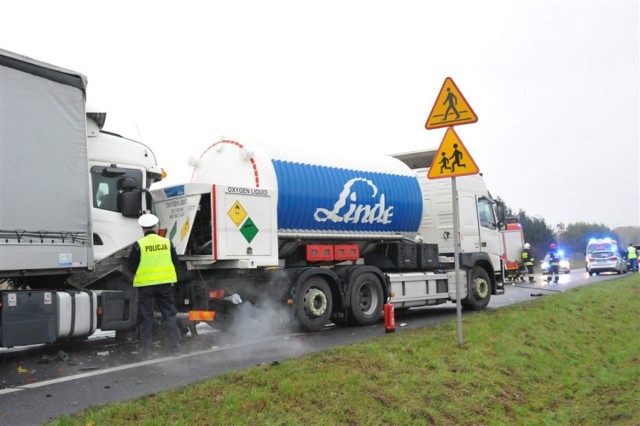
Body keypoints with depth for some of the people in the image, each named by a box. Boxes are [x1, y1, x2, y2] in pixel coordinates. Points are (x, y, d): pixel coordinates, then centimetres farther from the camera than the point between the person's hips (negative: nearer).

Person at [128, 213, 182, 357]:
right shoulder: (166, 242, 0)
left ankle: (146, 348, 8)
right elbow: (175, 262, 8)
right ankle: (175, 346, 7)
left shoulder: (138, 245, -8)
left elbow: (131, 267, -4)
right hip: (165, 283, 2)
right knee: (169, 314, 9)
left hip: (145, 284, -2)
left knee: (146, 317, 6)